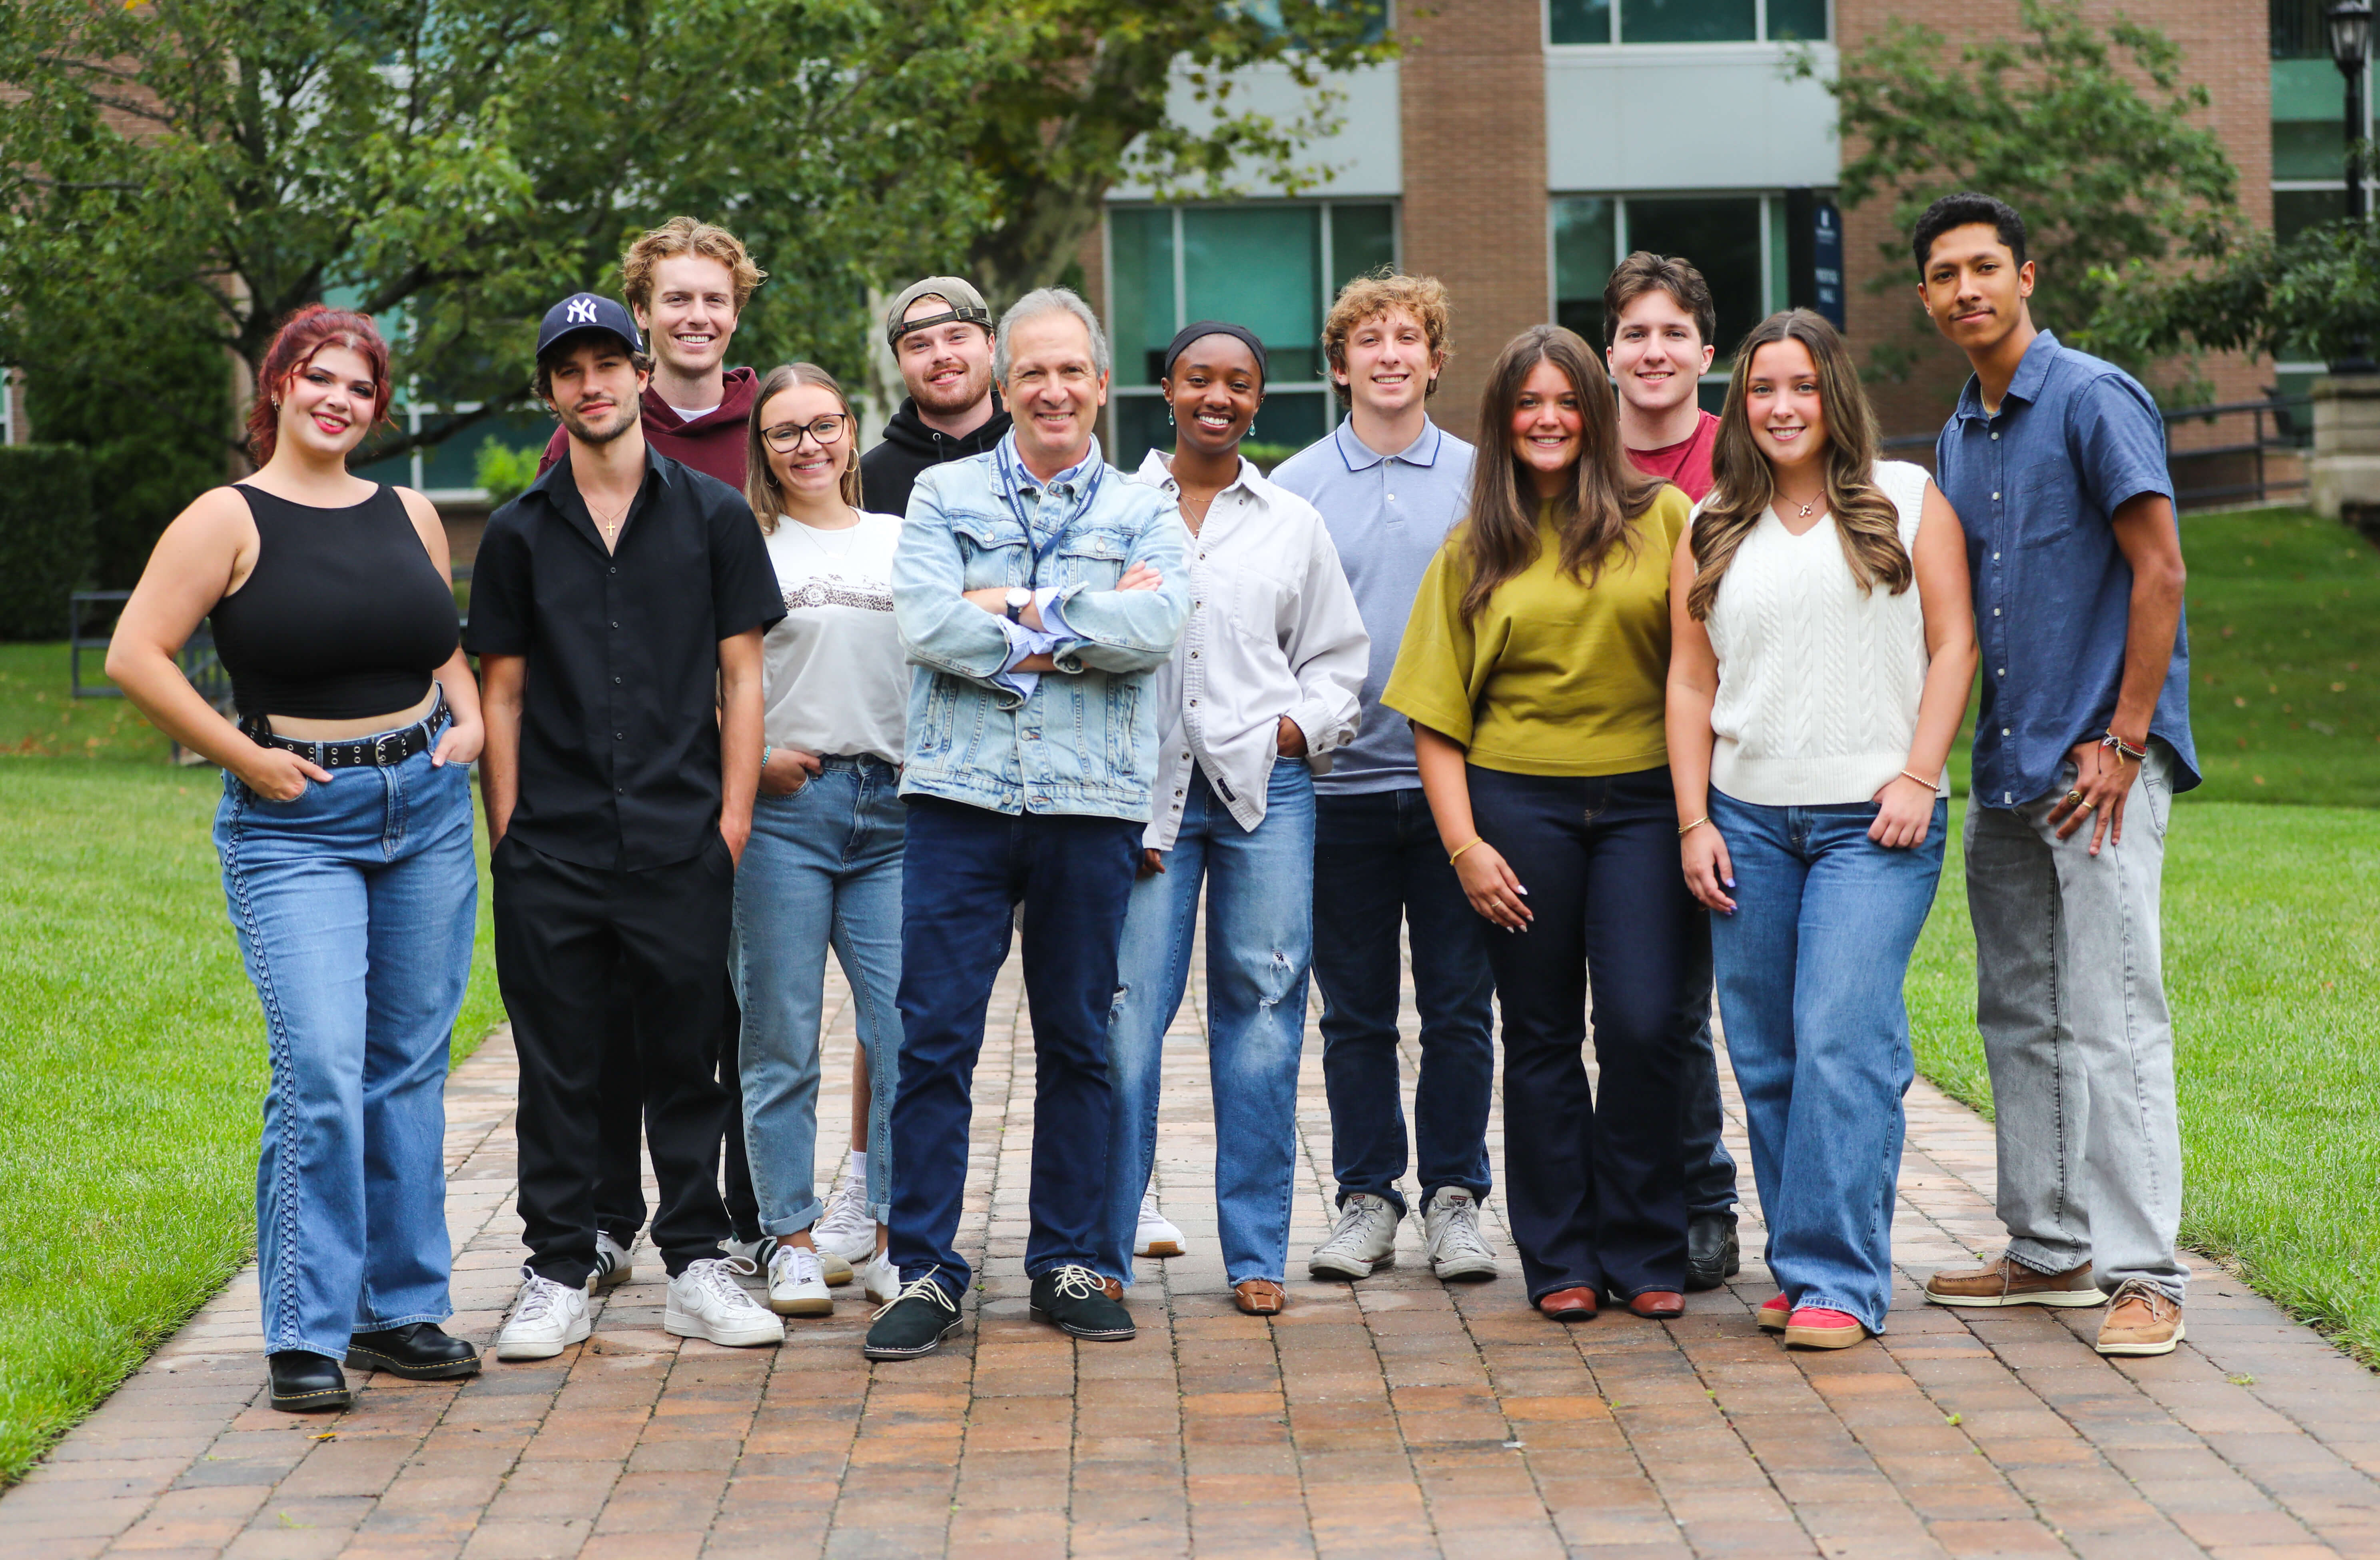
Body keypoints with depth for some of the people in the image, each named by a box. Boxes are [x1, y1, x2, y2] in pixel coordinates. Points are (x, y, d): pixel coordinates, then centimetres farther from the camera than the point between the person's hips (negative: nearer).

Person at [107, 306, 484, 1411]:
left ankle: (402, 1307, 19)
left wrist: (467, 721, 6)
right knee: (320, 1073, -13)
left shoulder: (412, 515, 11)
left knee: (410, 1067, 9)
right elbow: (135, 656, -11)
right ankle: (306, 1333, -3)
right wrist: (244, 758, -12)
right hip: (293, 822, -5)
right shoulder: (230, 519, -5)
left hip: (426, 808, 5)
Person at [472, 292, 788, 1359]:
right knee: (556, 1063, 4)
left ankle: (696, 1269, 15)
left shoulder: (714, 517, 6)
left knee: (686, 1058, 5)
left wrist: (733, 817, -2)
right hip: (552, 850, 1)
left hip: (681, 842, -1)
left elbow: (741, 678, 6)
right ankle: (557, 1276, 12)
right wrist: (507, 830, 2)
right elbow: (503, 691, 10)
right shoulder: (519, 532, 8)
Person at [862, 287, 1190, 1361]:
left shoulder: (1144, 513, 10)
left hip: (1092, 804, 1)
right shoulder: (943, 496, 9)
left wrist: (1020, 611, -10)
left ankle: (1067, 1263, 18)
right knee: (935, 1038, -4)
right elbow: (924, 624, -8)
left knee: (1078, 1042, 8)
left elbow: (1156, 628, -10)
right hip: (960, 794, -1)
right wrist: (1083, 627, -9)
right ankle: (925, 1272, 3)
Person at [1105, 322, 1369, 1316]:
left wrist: (1303, 724, -1)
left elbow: (1338, 657, 19)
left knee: (1260, 1009, 1)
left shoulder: (1294, 525, 15)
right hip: (1139, 784, -2)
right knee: (1126, 1007, -7)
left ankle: (1257, 1254, 10)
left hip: (1266, 787, 2)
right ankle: (1104, 1251, 2)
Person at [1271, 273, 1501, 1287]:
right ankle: (1367, 1196, 16)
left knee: (1459, 1005, 3)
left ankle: (1455, 1195, 13)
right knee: (1355, 1011, 6)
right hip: (1341, 780, 0)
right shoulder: (1294, 487, 5)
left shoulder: (1481, 480, 6)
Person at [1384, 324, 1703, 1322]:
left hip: (1645, 799, -1)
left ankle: (1644, 1252, 9)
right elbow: (1436, 715, 7)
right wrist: (1464, 844, -3)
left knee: (1647, 1025, -7)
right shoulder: (1474, 552, 8)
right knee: (1542, 1035, 6)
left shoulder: (1663, 518, 4)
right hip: (1521, 801, 1)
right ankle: (1561, 1257, 16)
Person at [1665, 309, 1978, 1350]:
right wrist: (1694, 822, 4)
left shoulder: (1907, 500, 6)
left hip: (1873, 820, -3)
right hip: (1748, 820, 3)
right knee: (1767, 1056, 4)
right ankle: (1800, 1267, 14)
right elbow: (1690, 682, 12)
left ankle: (1839, 1281, -10)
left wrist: (1917, 777, -7)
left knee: (1843, 1041, -13)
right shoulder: (1713, 531, 13)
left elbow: (1953, 644, 3)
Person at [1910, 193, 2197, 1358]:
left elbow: (2160, 572, -12)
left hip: (2099, 762, -8)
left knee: (2112, 1020, -9)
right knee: (2018, 1019, 12)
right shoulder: (1954, 440, 16)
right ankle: (2050, 1249, 21)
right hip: (2006, 769, 8)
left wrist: (2123, 744, -16)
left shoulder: (2093, 400, -8)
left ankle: (2143, 1273, -6)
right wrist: (1965, 751, 14)